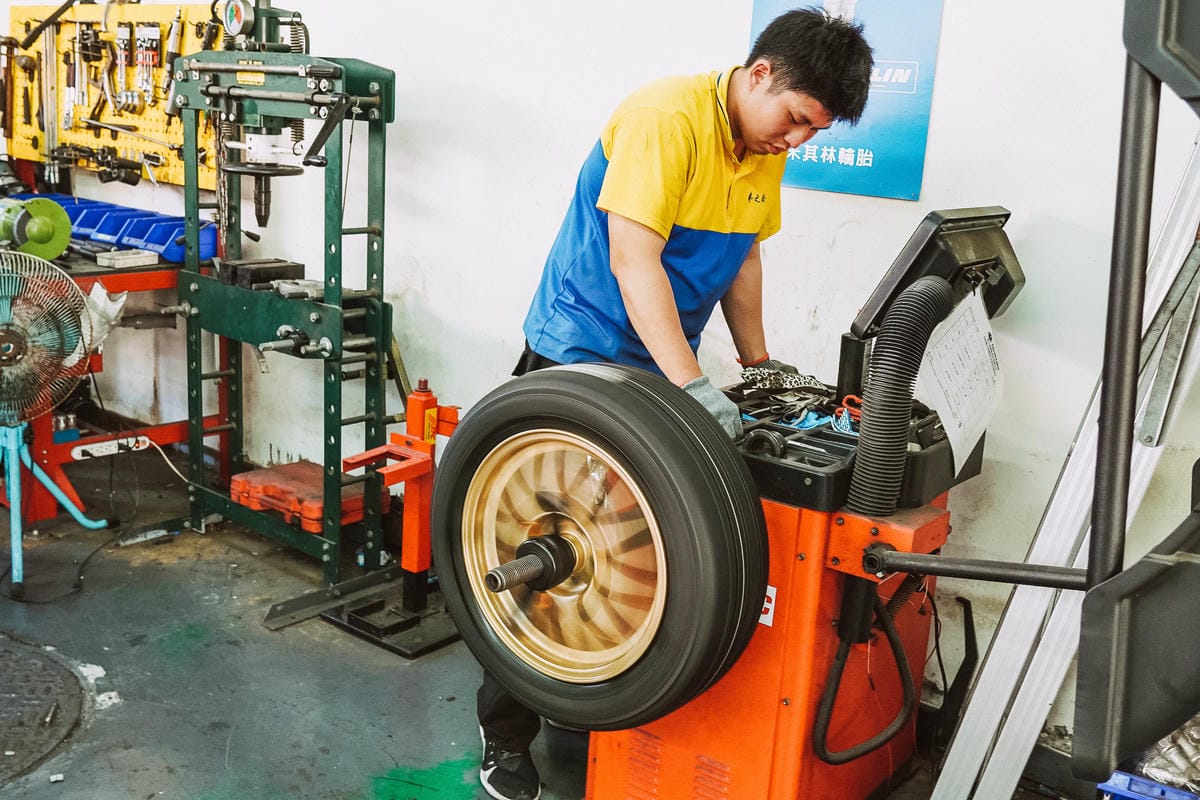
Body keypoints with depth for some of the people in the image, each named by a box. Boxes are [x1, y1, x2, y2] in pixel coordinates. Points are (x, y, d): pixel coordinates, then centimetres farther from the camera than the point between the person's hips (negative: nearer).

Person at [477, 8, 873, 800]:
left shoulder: (767, 147, 4)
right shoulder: (668, 117, -22)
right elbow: (633, 259, -28)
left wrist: (758, 361, 13)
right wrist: (694, 387, -33)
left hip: (663, 366, 8)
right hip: (578, 358, -7)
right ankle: (506, 734, 13)